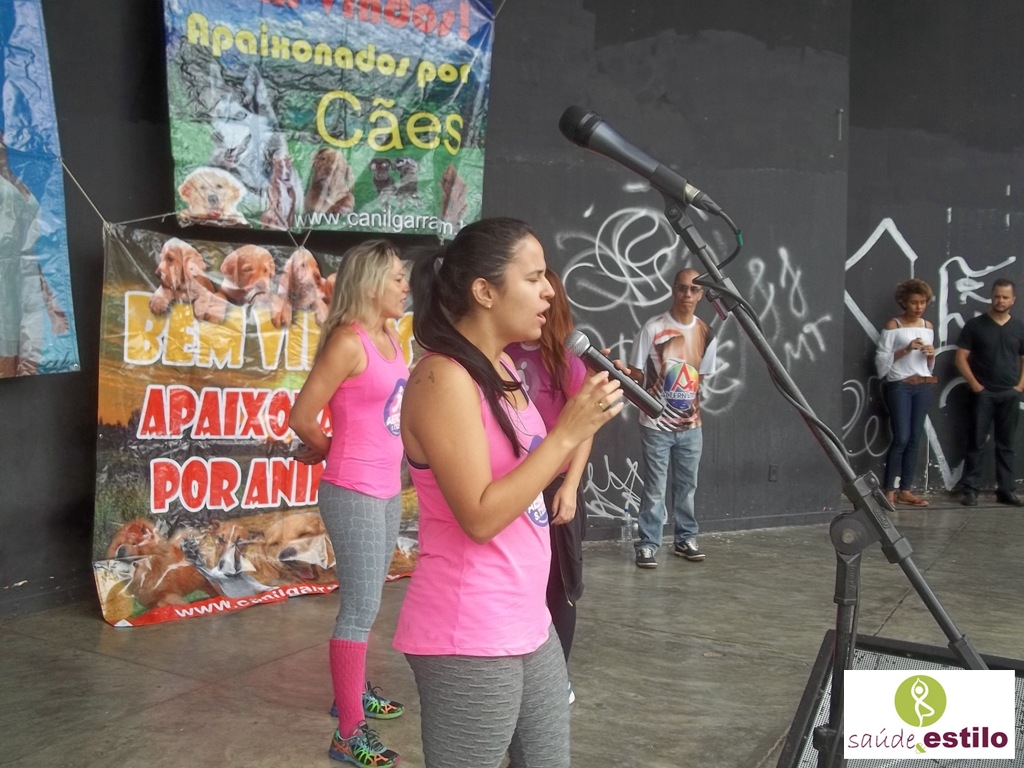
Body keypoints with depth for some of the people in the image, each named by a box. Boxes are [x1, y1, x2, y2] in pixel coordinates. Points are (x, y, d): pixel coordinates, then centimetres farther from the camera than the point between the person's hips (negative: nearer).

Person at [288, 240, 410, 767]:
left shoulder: (390, 336, 8)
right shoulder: (348, 340, -17)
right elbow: (301, 417, -15)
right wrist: (332, 453, 3)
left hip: (387, 488, 8)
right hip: (354, 493, -8)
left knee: (367, 600, 20)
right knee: (361, 610, -2)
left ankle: (352, 692, 37)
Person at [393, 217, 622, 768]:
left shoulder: (501, 367, 9)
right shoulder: (444, 377, -19)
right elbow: (480, 516, -23)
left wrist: (587, 421, 3)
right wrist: (567, 432, -21)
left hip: (527, 622, 9)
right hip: (468, 638, -9)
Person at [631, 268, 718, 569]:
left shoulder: (706, 333, 4)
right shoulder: (653, 328, -9)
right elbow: (637, 374, -5)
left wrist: (695, 406, 3)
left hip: (691, 425, 4)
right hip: (657, 424, -4)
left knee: (687, 485, 12)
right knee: (654, 488, -2)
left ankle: (685, 539, 25)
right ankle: (647, 545, 7)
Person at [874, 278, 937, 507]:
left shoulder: (928, 327, 12)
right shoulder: (893, 325, -3)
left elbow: (930, 366, 20)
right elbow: (881, 359, -8)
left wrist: (931, 355, -2)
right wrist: (906, 349, -17)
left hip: (923, 386, 5)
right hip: (900, 385, -5)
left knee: (915, 439, 4)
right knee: (901, 438, -9)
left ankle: (905, 490, 10)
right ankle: (889, 491, -3)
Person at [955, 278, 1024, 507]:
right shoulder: (975, 325, -1)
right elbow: (961, 357, -3)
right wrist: (974, 384, -9)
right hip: (983, 393, -3)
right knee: (976, 442, -2)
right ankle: (970, 489, 2)